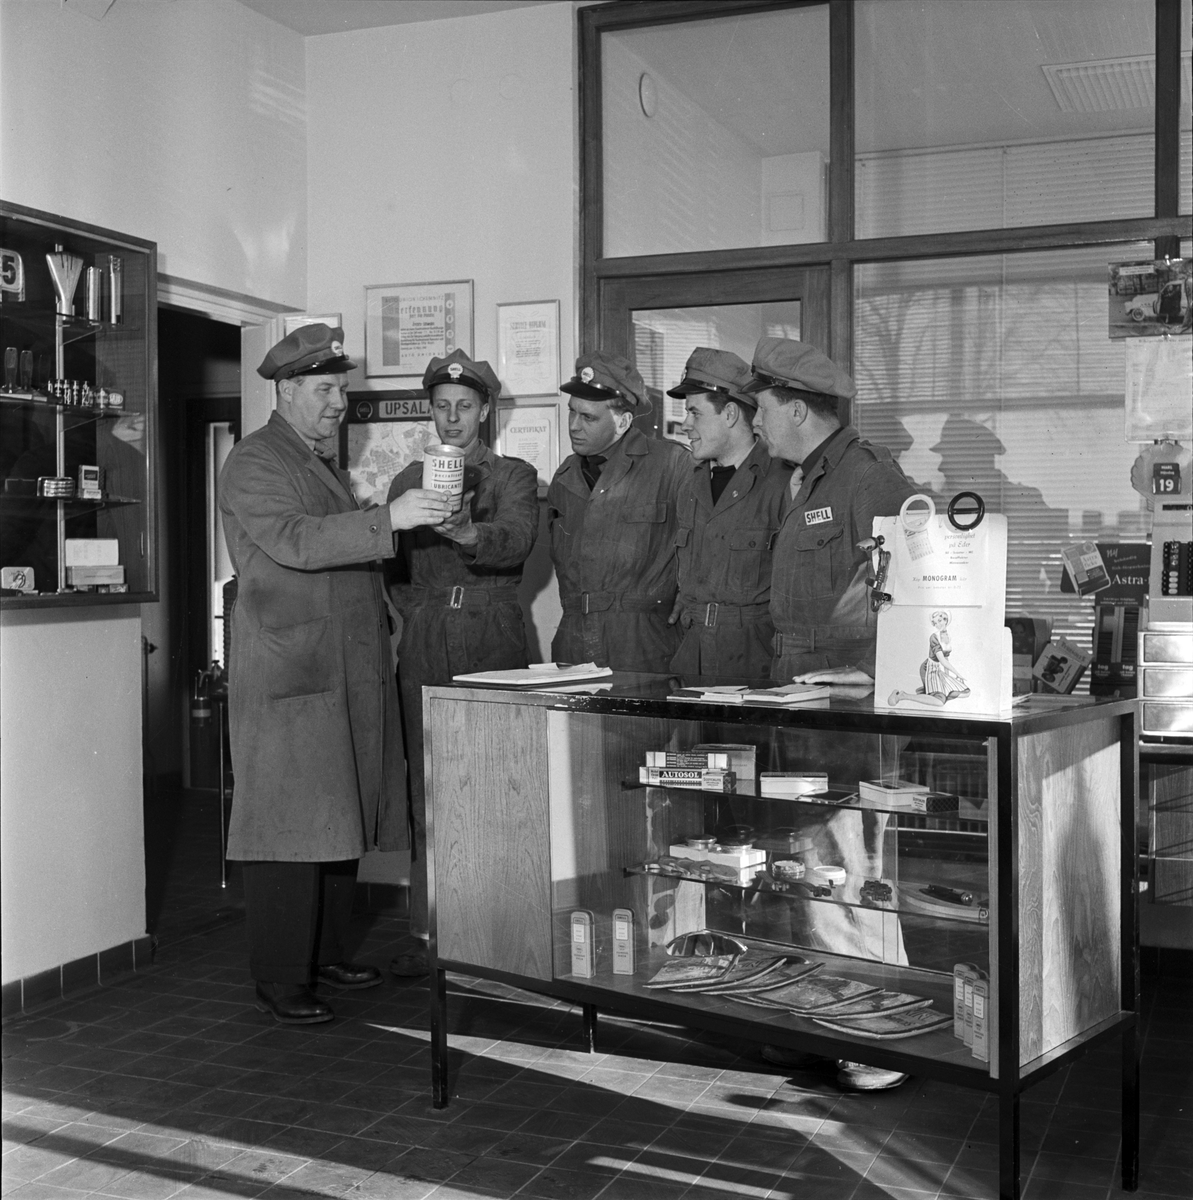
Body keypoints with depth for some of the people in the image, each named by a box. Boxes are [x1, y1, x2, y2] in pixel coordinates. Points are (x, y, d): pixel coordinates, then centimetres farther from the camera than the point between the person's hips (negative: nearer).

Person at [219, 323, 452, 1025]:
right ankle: (280, 980, 1)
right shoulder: (255, 464, -6)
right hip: (289, 674, -9)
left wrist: (382, 617, 19)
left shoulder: (325, 464, 23)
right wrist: (389, 518, -28)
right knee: (292, 827, -6)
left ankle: (328, 955, 22)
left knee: (340, 821, 11)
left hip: (349, 673, 9)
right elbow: (295, 541, -22)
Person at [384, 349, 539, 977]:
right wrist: (422, 614, 3)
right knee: (428, 798, 2)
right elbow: (394, 566, 18)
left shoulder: (514, 476, 7)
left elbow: (516, 542, -13)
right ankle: (428, 933, 8)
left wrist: (467, 534, -34)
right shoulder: (408, 481, 16)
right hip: (425, 652, 3)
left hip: (493, 646, -2)